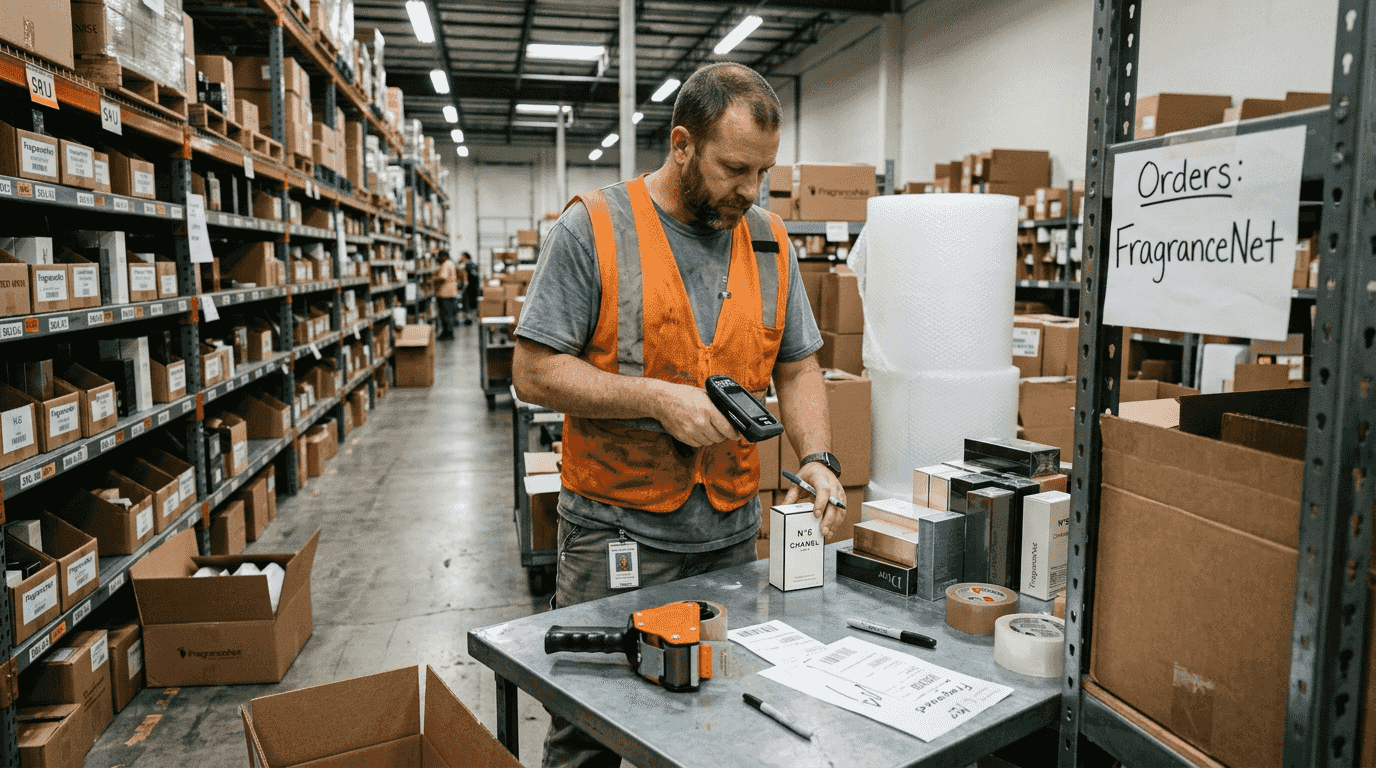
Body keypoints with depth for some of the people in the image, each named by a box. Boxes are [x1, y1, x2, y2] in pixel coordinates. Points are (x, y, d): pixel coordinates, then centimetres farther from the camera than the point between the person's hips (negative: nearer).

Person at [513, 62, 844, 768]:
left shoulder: (770, 242, 6)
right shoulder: (593, 228, -9)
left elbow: (797, 369, 10)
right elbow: (535, 372, -11)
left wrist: (817, 459, -6)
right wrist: (657, 399, -20)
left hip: (732, 534, 5)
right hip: (615, 534, -4)